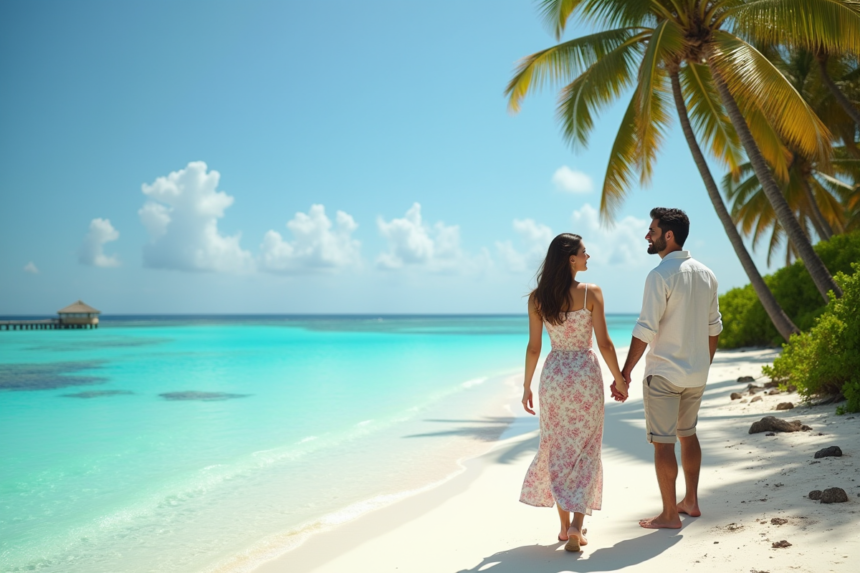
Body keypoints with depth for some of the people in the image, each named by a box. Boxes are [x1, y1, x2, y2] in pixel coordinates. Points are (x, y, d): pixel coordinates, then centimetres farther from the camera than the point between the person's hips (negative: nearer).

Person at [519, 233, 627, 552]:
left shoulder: (537, 298, -2)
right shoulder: (591, 293, -10)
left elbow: (534, 347, 0)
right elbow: (604, 343, -9)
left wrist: (527, 386, 9)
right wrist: (619, 379, 3)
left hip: (554, 375, 3)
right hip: (585, 374, -2)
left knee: (557, 451, 14)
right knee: (584, 451, 7)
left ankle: (565, 525, 22)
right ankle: (576, 526, -2)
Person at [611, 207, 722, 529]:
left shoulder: (660, 276, -16)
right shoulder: (706, 274, 7)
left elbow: (646, 330, -19)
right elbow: (714, 327, 12)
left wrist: (625, 373, -14)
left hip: (663, 373, -8)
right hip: (697, 374, 8)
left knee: (663, 442, 1)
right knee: (688, 435, 21)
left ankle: (670, 515, 8)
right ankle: (691, 502, 31)